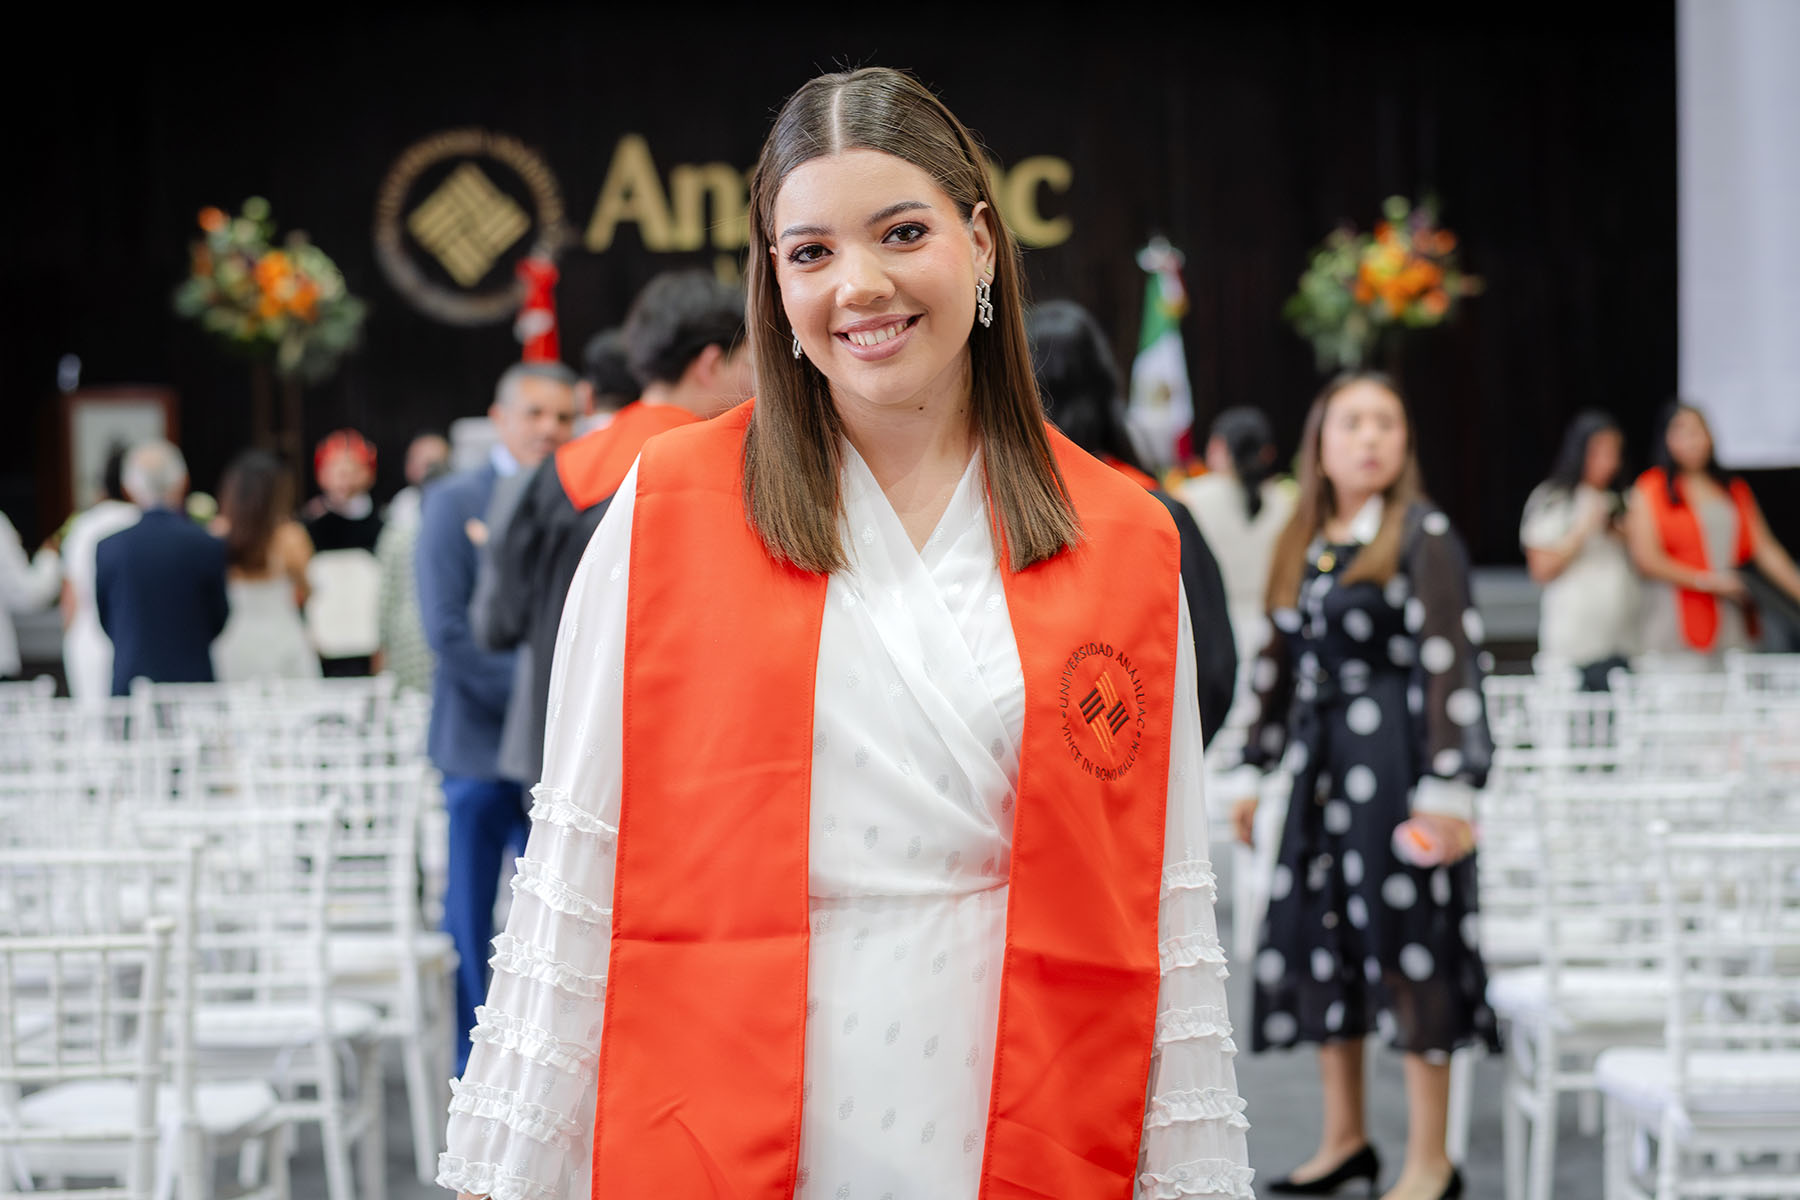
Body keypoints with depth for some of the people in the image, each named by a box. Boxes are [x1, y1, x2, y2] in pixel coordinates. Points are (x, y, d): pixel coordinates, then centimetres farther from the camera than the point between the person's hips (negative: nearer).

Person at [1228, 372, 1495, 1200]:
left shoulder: (1422, 535, -6)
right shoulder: (1302, 544, 13)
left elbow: (1450, 663, -11)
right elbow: (1281, 666, 19)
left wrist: (1448, 787, -18)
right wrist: (1258, 772, 17)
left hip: (1395, 762, -7)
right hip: (1321, 766, 7)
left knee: (1409, 943, -4)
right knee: (1315, 940, 9)